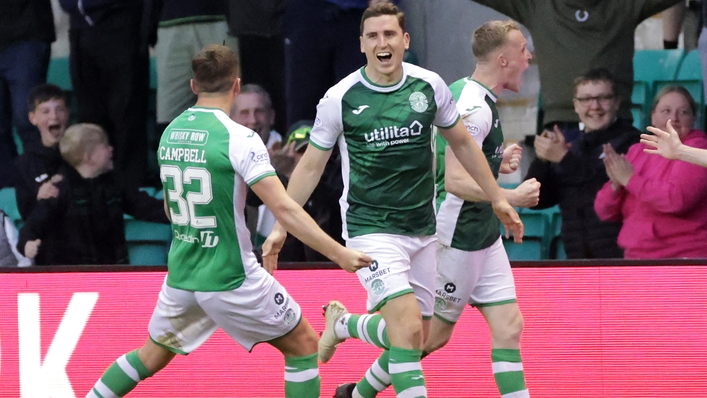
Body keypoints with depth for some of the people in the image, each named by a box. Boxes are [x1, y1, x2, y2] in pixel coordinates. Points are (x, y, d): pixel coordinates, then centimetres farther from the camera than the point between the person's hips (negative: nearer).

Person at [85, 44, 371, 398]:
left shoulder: (170, 133, 5)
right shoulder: (238, 138, -15)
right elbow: (283, 209, -20)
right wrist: (339, 253, -17)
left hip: (180, 275, 6)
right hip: (231, 277, -6)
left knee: (151, 357, 23)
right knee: (303, 347, 8)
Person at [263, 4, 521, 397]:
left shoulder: (430, 86, -2)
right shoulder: (340, 98, -10)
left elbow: (463, 143, 13)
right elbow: (311, 165, 1)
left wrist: (498, 198, 15)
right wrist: (281, 228, 0)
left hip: (422, 229, 4)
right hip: (371, 229, -4)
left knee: (415, 339, 9)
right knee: (407, 328, -22)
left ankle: (343, 324, 36)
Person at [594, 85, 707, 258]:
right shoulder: (637, 151, 13)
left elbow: (677, 199, -22)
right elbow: (605, 212, 10)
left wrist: (630, 180, -14)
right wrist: (615, 185, -11)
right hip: (635, 258, 6)